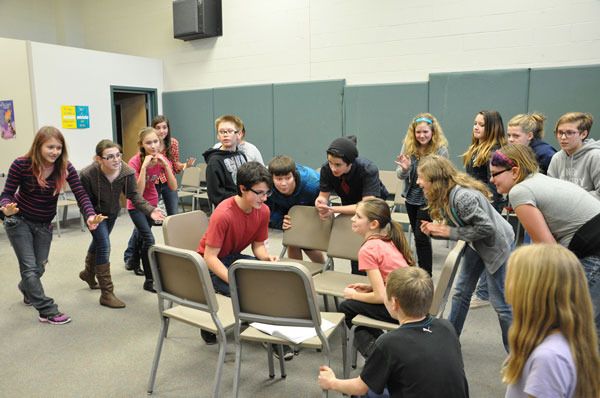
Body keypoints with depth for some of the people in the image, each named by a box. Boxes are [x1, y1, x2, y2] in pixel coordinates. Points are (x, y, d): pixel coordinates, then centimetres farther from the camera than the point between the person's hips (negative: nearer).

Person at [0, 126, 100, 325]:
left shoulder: (65, 168, -18)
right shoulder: (21, 165, -22)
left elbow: (81, 195, -23)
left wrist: (90, 215, -41)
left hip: (44, 224, 3)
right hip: (19, 221, -3)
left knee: (39, 268, 15)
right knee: (29, 267, -9)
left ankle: (27, 289, 50)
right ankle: (47, 311, 1)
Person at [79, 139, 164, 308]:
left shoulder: (127, 172, -28)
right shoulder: (87, 174, -34)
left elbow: (133, 195, -20)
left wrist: (150, 210, -35)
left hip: (112, 211, 5)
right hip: (95, 213, -5)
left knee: (99, 241, 26)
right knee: (104, 245, -15)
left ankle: (88, 273, 55)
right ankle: (107, 294, -5)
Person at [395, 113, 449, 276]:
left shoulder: (441, 149, -17)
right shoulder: (408, 146, -7)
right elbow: (400, 175, -6)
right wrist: (404, 168, -28)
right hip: (411, 197, 5)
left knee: (421, 237, -9)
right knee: (418, 236, 19)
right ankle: (422, 270, 37)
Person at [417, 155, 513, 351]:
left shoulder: (462, 197, -33)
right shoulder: (443, 196, -4)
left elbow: (486, 228, -31)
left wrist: (450, 232, -27)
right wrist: (435, 230, -15)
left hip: (496, 244, -9)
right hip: (477, 244, 9)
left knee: (500, 302, -1)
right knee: (461, 292, 13)